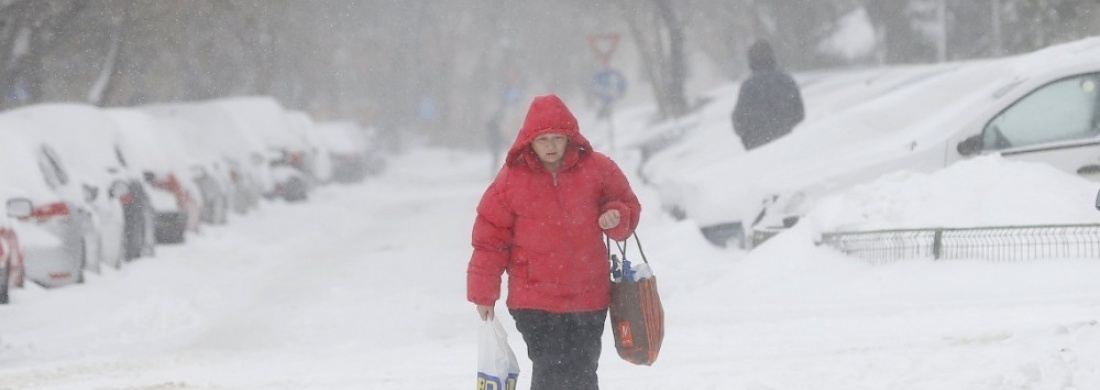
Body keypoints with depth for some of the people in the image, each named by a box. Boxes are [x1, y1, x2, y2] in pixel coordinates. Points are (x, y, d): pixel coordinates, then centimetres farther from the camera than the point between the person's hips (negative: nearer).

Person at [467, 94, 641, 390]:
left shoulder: (597, 169, -1)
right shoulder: (512, 179, -5)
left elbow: (627, 204, 15)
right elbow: (489, 238, 1)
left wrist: (617, 217, -9)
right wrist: (483, 294, 0)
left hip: (588, 297, 2)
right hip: (534, 300, -2)